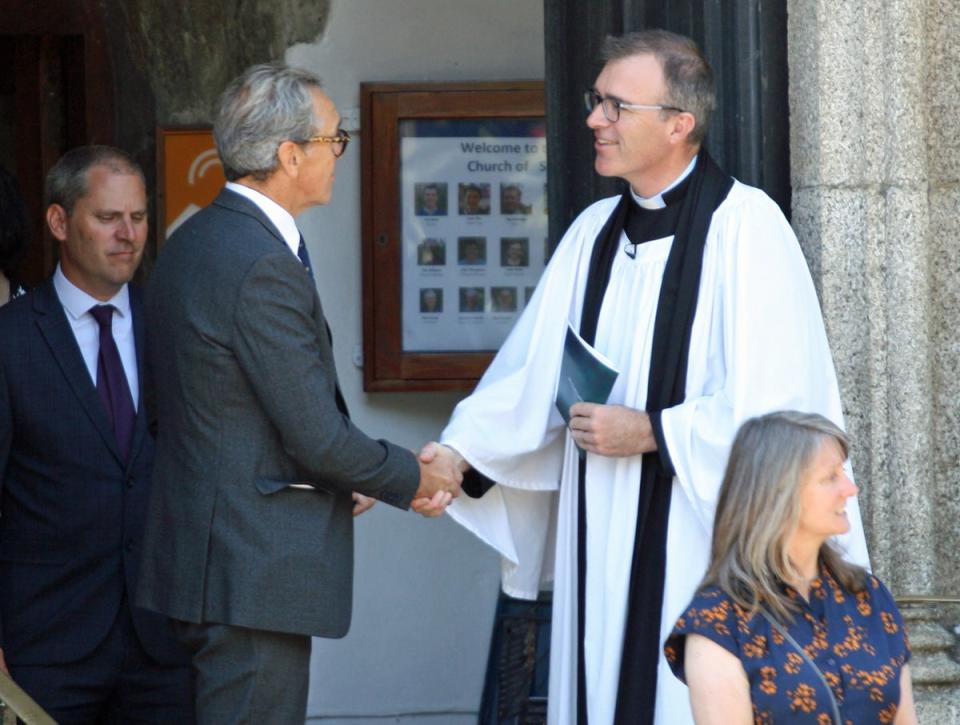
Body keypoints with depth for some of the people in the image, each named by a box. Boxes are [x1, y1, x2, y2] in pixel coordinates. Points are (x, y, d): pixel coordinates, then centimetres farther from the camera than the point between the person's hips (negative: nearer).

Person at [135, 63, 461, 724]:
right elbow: (316, 435, -17)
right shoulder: (262, 266, -19)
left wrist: (344, 478, 14)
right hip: (253, 577, -10)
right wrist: (413, 479, 0)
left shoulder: (196, 241, 13)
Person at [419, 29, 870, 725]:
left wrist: (651, 433, -11)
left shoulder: (745, 227, -8)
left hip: (702, 535, -6)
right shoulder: (595, 231, 12)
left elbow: (775, 397, -14)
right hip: (603, 537, 6)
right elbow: (533, 371, 9)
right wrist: (461, 451, -5)